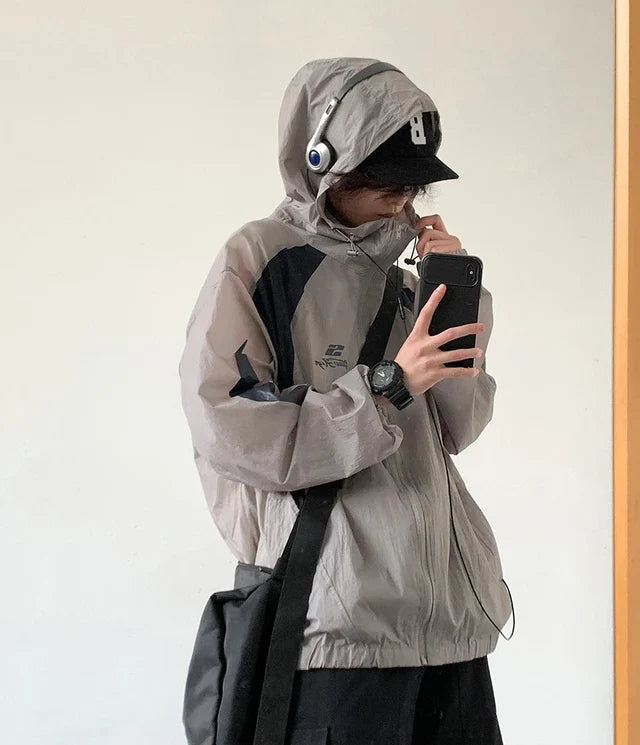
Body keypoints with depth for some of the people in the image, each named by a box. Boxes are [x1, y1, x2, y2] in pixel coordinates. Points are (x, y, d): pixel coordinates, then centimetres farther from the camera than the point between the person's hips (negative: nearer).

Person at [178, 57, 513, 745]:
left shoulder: (396, 269, 15)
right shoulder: (257, 261, -2)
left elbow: (456, 429, 12)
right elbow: (228, 435, -13)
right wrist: (388, 384, -14)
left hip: (446, 608, 6)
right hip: (336, 614, -6)